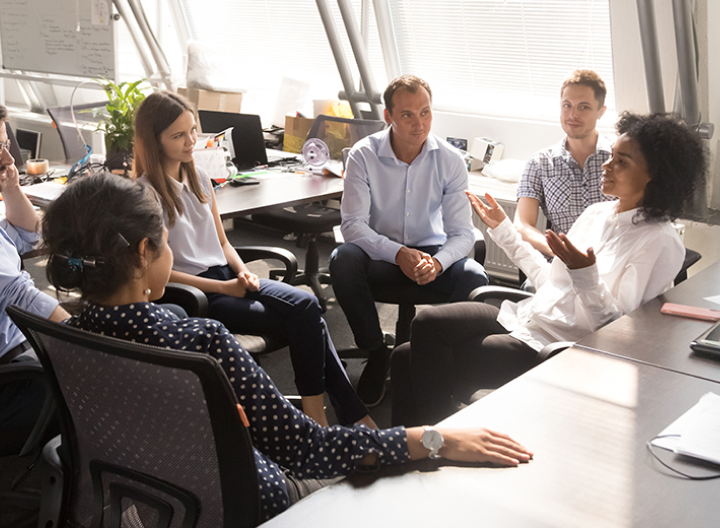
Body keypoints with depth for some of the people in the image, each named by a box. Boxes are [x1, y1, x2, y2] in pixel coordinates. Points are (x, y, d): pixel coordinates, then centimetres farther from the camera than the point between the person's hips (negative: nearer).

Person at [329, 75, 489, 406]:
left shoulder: (449, 161, -8)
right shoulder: (364, 155, -11)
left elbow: (462, 232, -9)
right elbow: (353, 224, -16)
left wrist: (437, 262, -31)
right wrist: (399, 254, -31)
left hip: (432, 253, 1)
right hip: (381, 253, 0)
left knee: (474, 278, -29)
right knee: (342, 260, -33)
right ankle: (377, 352, -12)